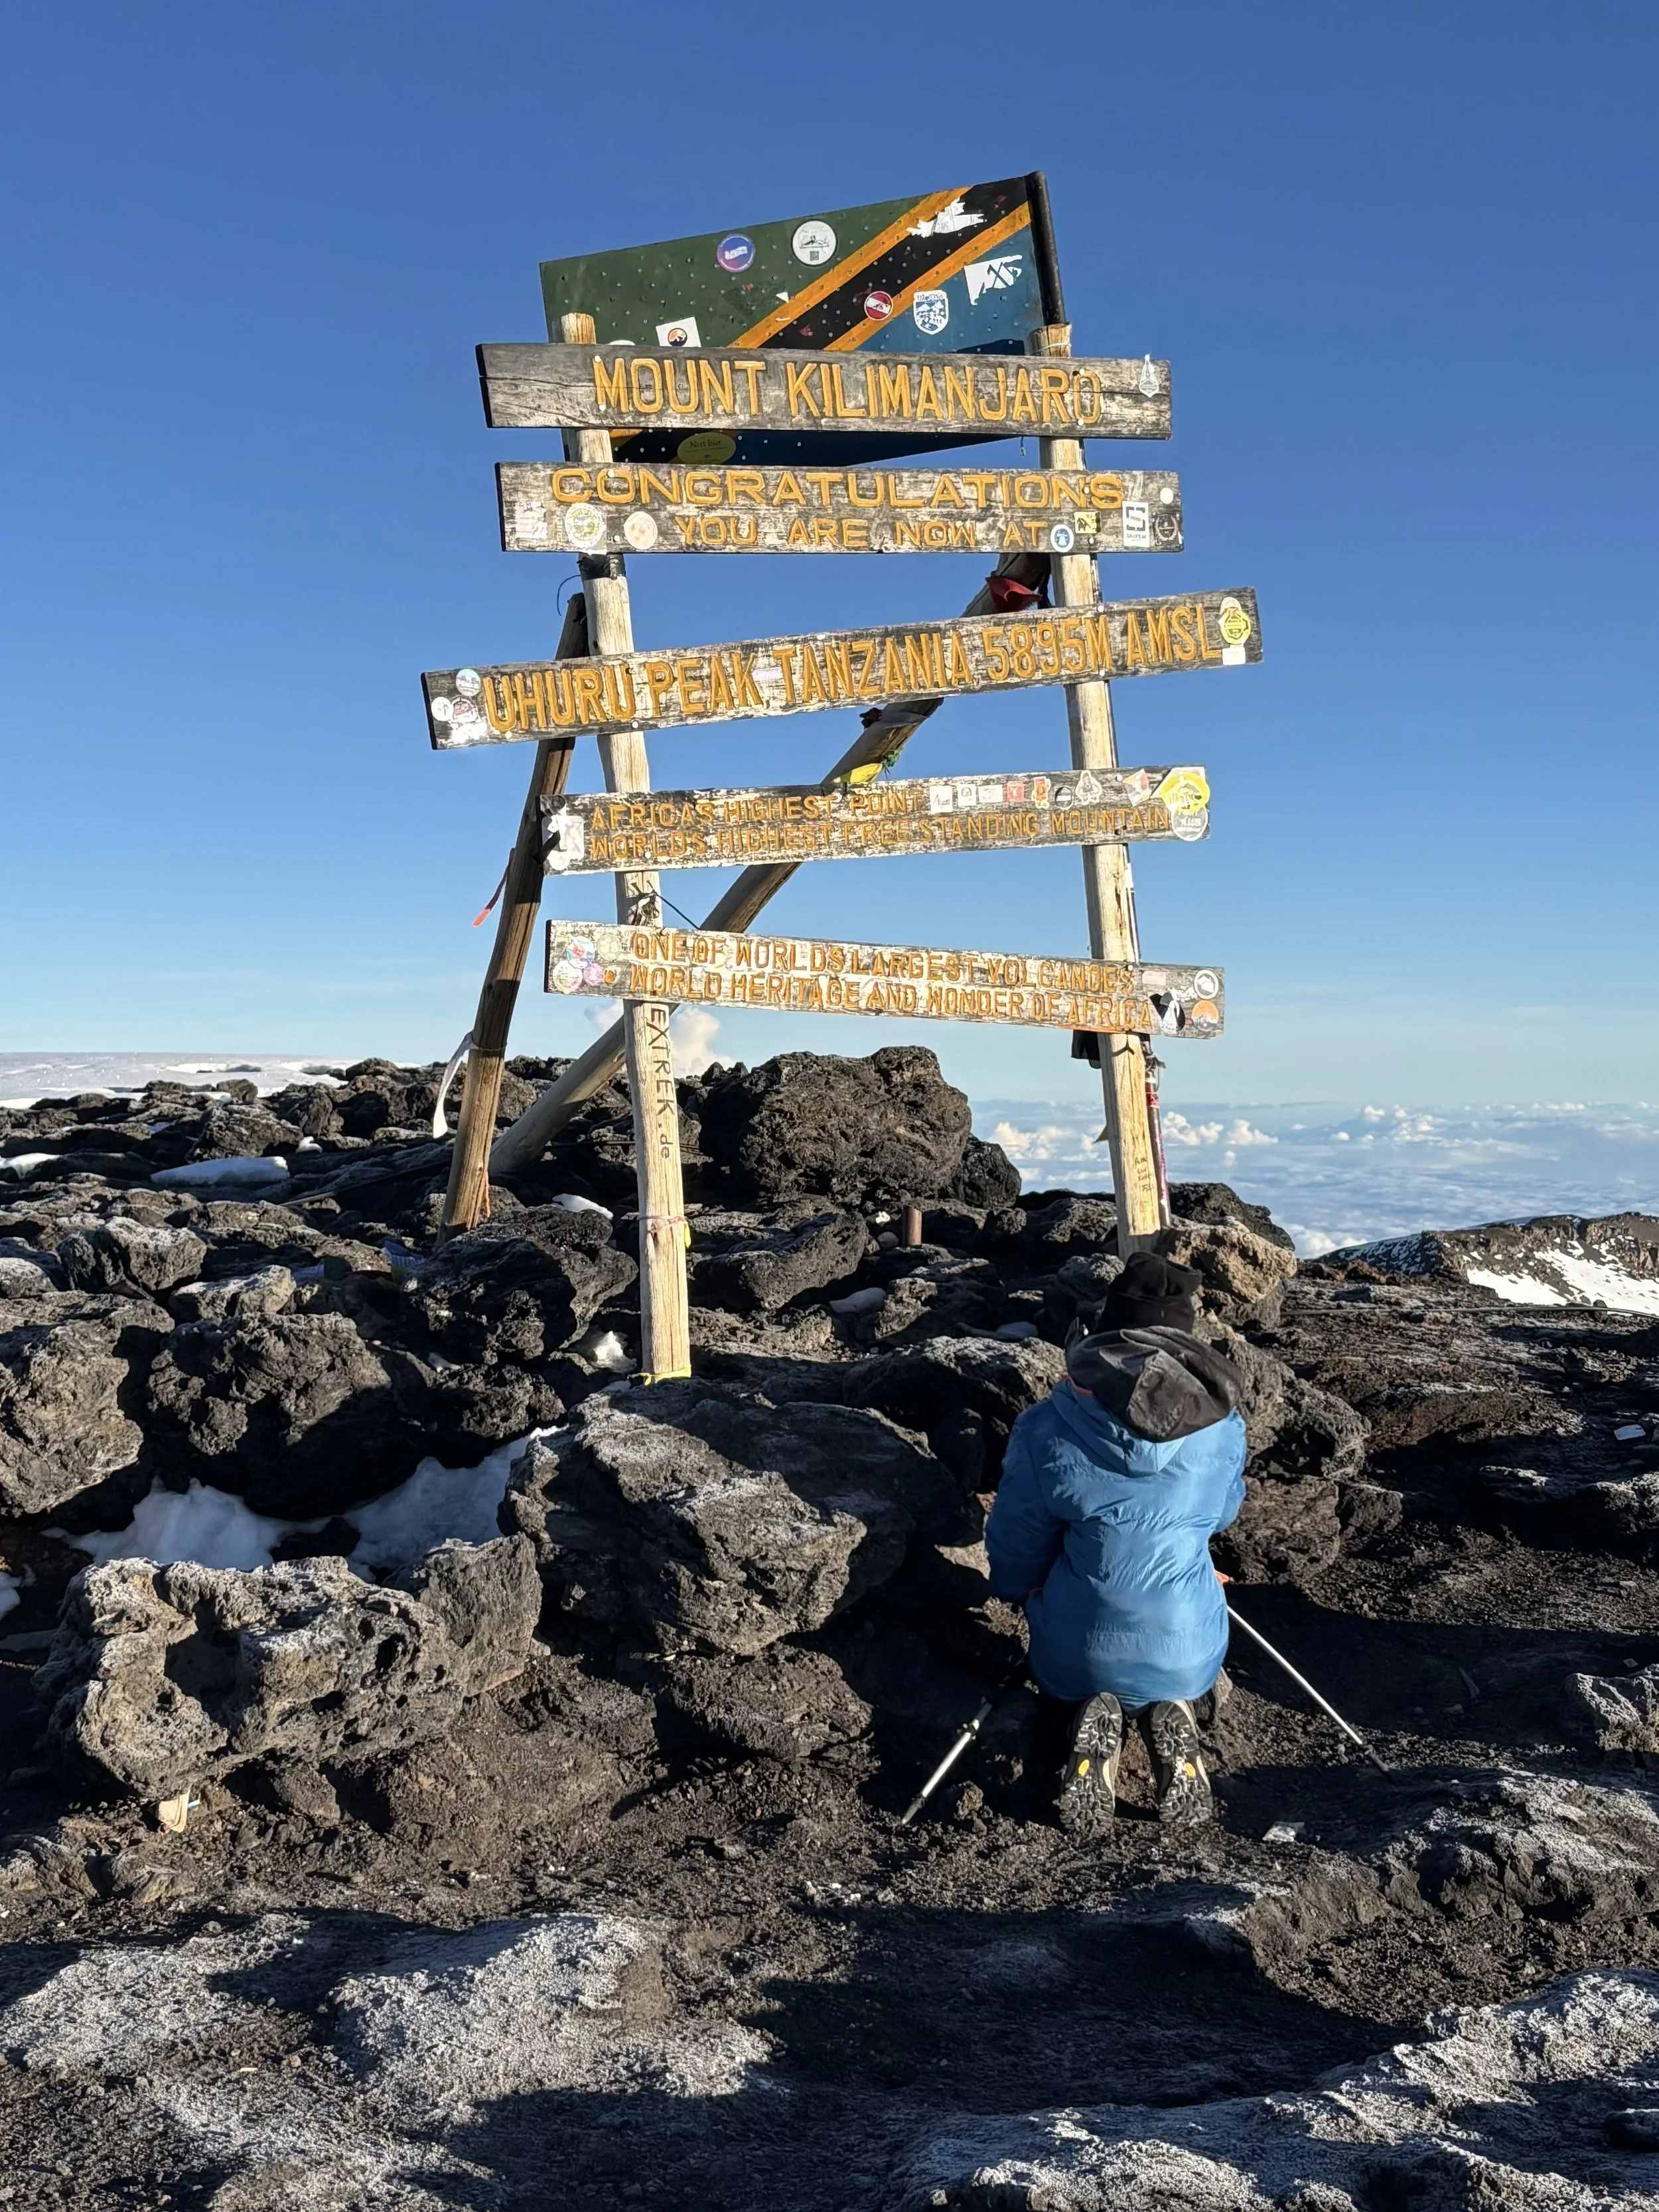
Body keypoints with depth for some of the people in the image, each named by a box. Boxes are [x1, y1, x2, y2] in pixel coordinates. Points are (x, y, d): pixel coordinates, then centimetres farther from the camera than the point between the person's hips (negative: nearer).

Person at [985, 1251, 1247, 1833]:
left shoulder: (1046, 1430, -12)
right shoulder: (1224, 1428, -6)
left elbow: (1015, 1553, -2)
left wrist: (1021, 1589, 20)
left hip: (1076, 1661, -1)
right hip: (1187, 1659, 1)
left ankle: (1090, 1723, -1)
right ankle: (1173, 1715, 1)